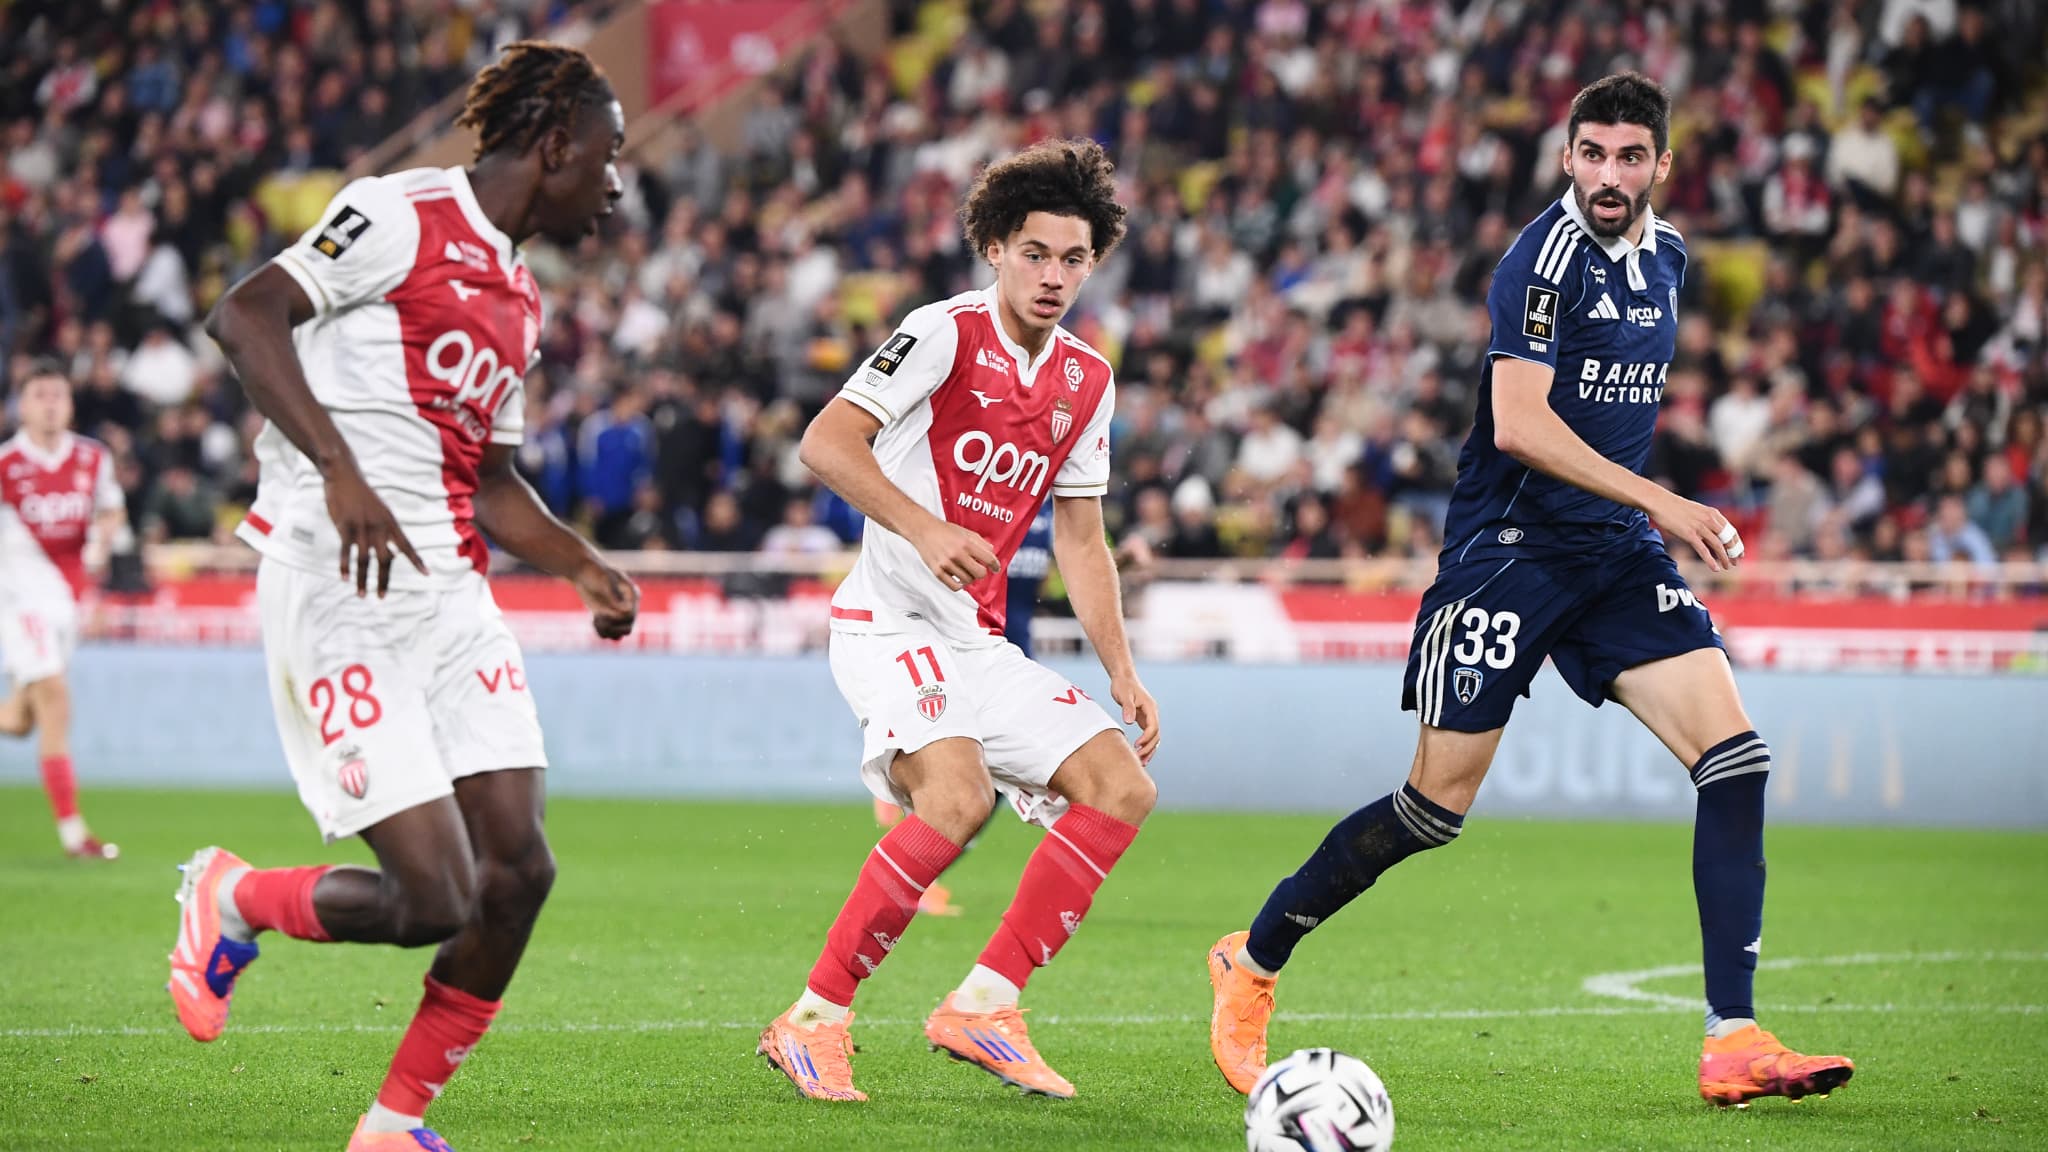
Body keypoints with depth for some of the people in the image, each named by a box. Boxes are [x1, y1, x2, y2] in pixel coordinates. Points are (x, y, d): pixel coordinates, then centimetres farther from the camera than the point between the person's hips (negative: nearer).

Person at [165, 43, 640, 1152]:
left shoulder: (517, 298, 20)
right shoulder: (401, 216, -7)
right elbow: (243, 315, -18)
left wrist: (583, 567, 13)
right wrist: (339, 469, -27)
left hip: (448, 593, 9)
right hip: (338, 594, -9)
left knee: (519, 870, -2)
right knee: (434, 898, -13)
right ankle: (230, 900, 16)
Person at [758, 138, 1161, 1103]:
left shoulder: (1087, 380, 13)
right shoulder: (946, 333, -8)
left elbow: (1080, 539, 20)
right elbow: (826, 442, -18)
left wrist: (1121, 671, 12)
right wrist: (924, 528, -31)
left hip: (978, 643, 8)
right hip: (889, 620, -8)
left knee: (1122, 786, -3)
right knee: (959, 794, -30)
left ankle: (982, 1006, 0)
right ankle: (811, 1022, -19)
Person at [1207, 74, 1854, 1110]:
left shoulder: (1665, 256, 11)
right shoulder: (1548, 256, -14)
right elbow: (1518, 424, -22)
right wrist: (1660, 502, -25)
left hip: (1613, 553, 7)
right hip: (1507, 548, -7)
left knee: (1736, 760, -11)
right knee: (1436, 807, -4)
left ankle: (1733, 1043, -11)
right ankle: (1252, 962, 18)